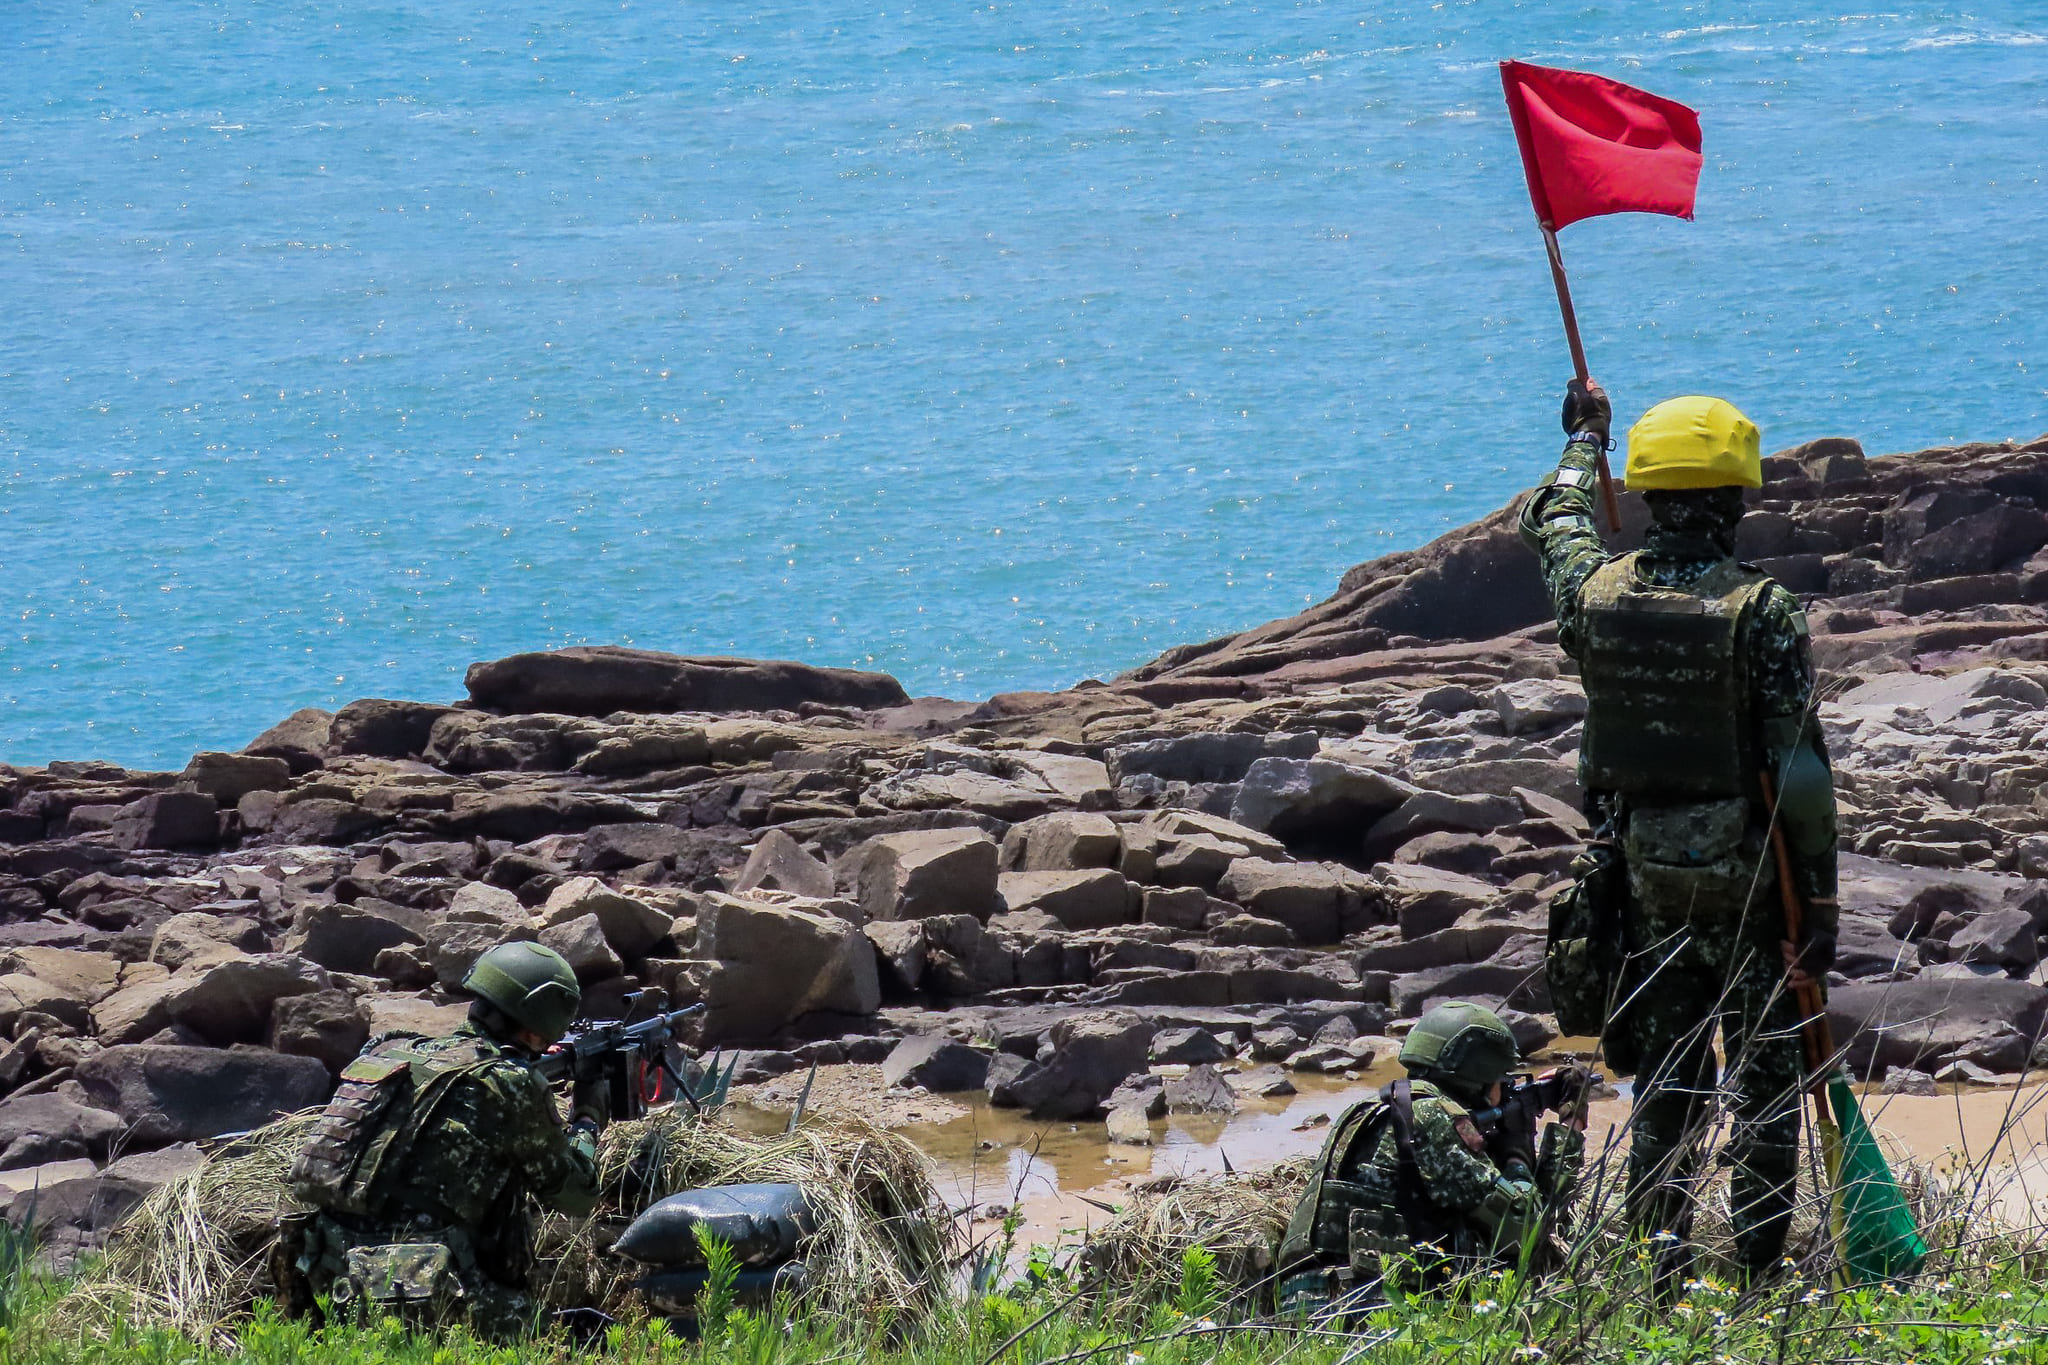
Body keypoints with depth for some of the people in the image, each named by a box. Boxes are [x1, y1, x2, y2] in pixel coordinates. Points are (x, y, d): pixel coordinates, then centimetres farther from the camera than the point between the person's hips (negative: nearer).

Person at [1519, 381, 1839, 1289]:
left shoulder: (1595, 593, -4)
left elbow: (1550, 525, 22)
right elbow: (1801, 772, -16)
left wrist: (1584, 442, 42)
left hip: (1639, 874, 4)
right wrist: (1819, 903, -9)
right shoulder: (1763, 612, -16)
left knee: (1663, 1076, 13)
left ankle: (1660, 1251, 8)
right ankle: (1759, 1269, 6)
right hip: (1744, 876, -4)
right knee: (1766, 1072, 6)